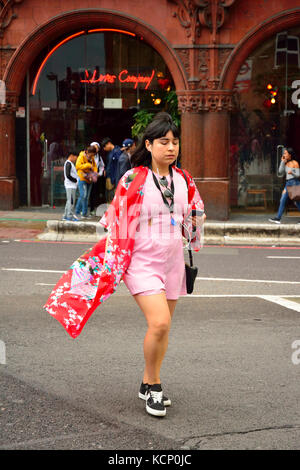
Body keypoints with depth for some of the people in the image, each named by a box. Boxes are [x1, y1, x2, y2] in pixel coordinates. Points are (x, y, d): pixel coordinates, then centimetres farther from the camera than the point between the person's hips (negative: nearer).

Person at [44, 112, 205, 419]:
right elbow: (116, 224, -5)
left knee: (162, 328, 9)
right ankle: (154, 385, 1)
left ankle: (148, 385, 27)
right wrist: (113, 266, -5)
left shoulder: (184, 180, 6)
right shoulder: (133, 180, -8)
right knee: (159, 323, -20)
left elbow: (195, 220, 18)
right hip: (142, 262, -5)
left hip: (173, 263, 5)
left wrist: (196, 256, 19)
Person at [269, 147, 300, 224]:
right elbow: (280, 173, 5)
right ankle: (278, 218, -2)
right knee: (283, 200, 0)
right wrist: (282, 162, 1)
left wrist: (292, 173, -28)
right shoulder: (285, 163, 13)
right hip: (288, 183, 7)